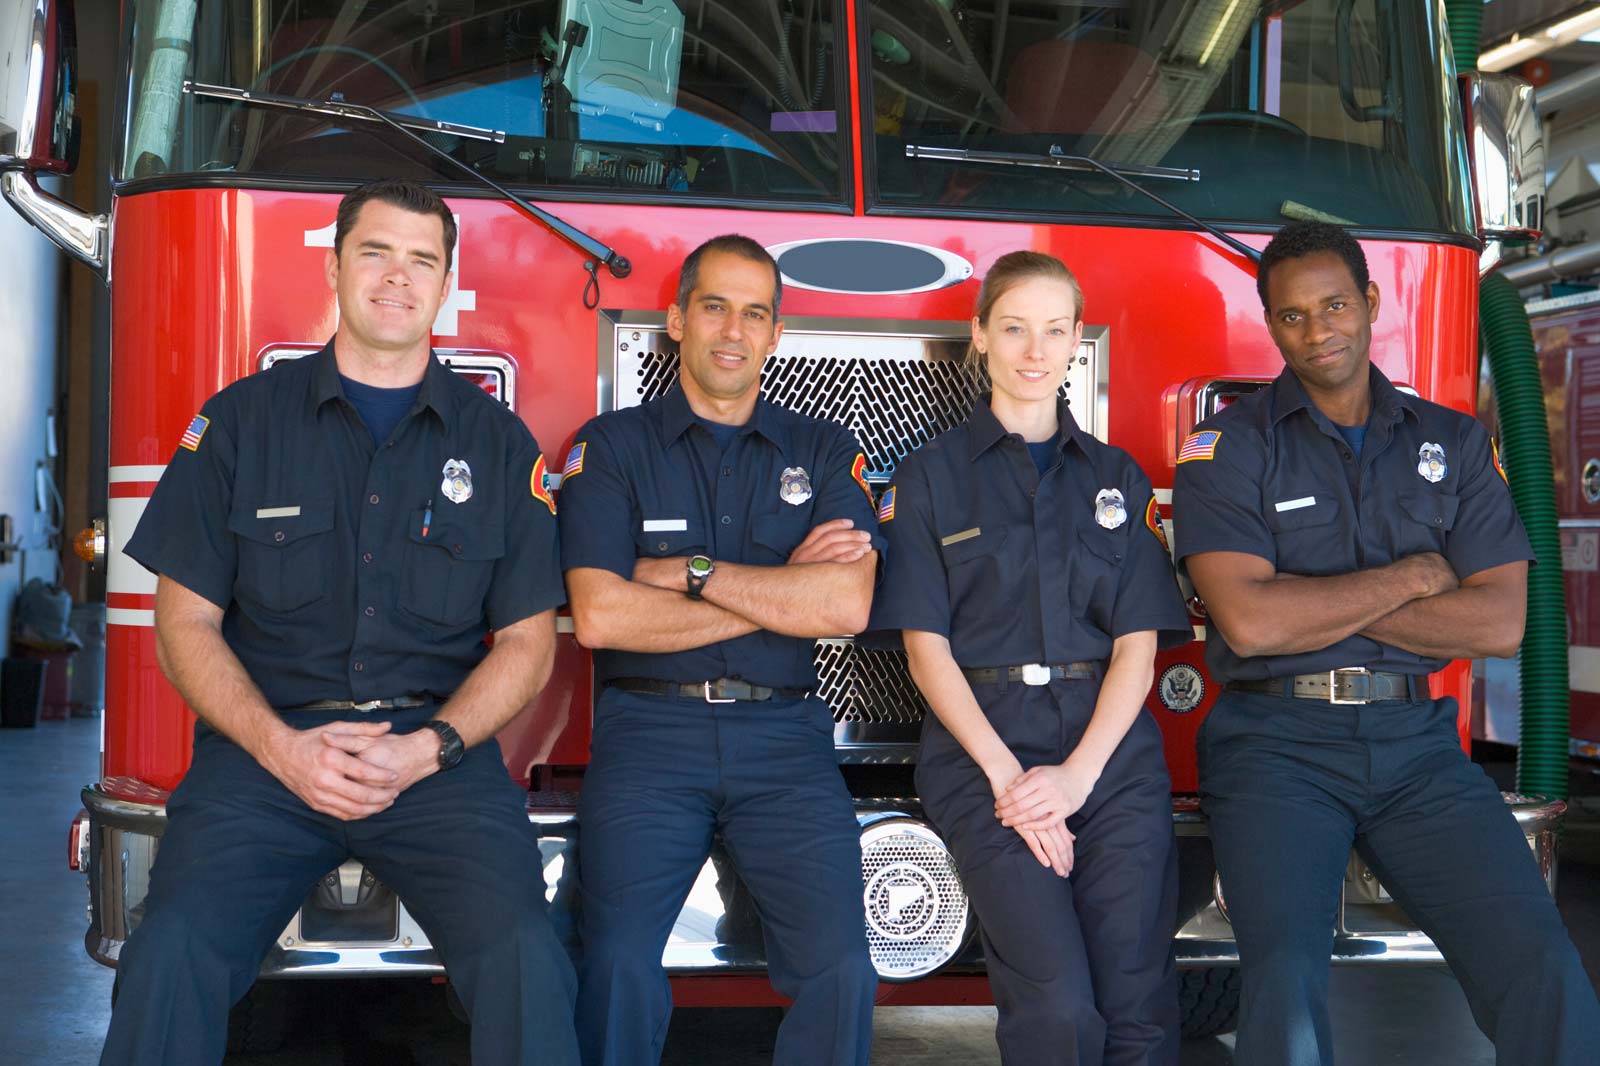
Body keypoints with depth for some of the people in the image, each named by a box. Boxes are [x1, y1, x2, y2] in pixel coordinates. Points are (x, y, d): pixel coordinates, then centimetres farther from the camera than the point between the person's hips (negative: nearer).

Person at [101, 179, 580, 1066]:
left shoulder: (499, 444, 11)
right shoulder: (240, 421, 9)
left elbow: (527, 640, 10)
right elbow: (187, 624, 7)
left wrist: (426, 750, -7)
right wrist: (280, 747, -9)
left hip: (439, 749, 0)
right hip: (265, 743, 0)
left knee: (526, 961, -27)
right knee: (170, 953, -27)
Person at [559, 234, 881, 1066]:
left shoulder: (825, 454, 13)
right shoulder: (611, 447, 7)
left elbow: (847, 606, -3)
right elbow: (599, 615, -7)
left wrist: (692, 572, -6)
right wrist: (782, 591, -3)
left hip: (782, 736, 2)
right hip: (648, 730, -1)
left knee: (839, 969, -14)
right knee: (620, 966, -19)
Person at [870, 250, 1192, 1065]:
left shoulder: (1118, 479, 16)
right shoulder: (931, 476, 9)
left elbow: (1138, 642, 7)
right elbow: (926, 646, 1)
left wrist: (1076, 774, -8)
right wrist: (1005, 774, -12)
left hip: (1111, 746, 3)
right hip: (982, 743, -2)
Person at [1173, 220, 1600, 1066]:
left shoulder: (1453, 444, 12)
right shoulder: (1228, 448, 1)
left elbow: (1501, 622, 0)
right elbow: (1249, 622, -12)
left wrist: (1314, 606, -6)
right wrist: (1409, 577, -2)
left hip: (1415, 741, 3)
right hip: (1277, 743, -3)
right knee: (1287, 992, -25)